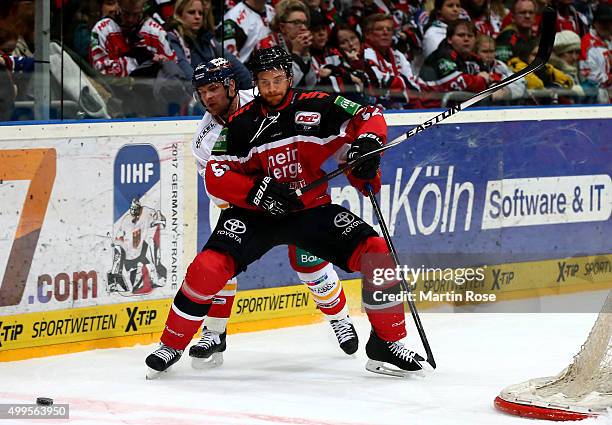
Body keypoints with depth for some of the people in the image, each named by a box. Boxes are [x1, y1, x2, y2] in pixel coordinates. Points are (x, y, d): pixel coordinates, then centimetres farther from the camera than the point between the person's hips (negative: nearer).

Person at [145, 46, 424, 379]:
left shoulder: (318, 107, -6)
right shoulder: (241, 123, -6)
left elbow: (369, 116, 1)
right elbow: (216, 177, -9)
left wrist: (368, 144, -20)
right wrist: (257, 190, -24)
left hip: (312, 210, 1)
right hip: (256, 214, -1)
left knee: (377, 253, -14)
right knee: (209, 266, -22)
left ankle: (386, 344, 2)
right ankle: (171, 345, -2)